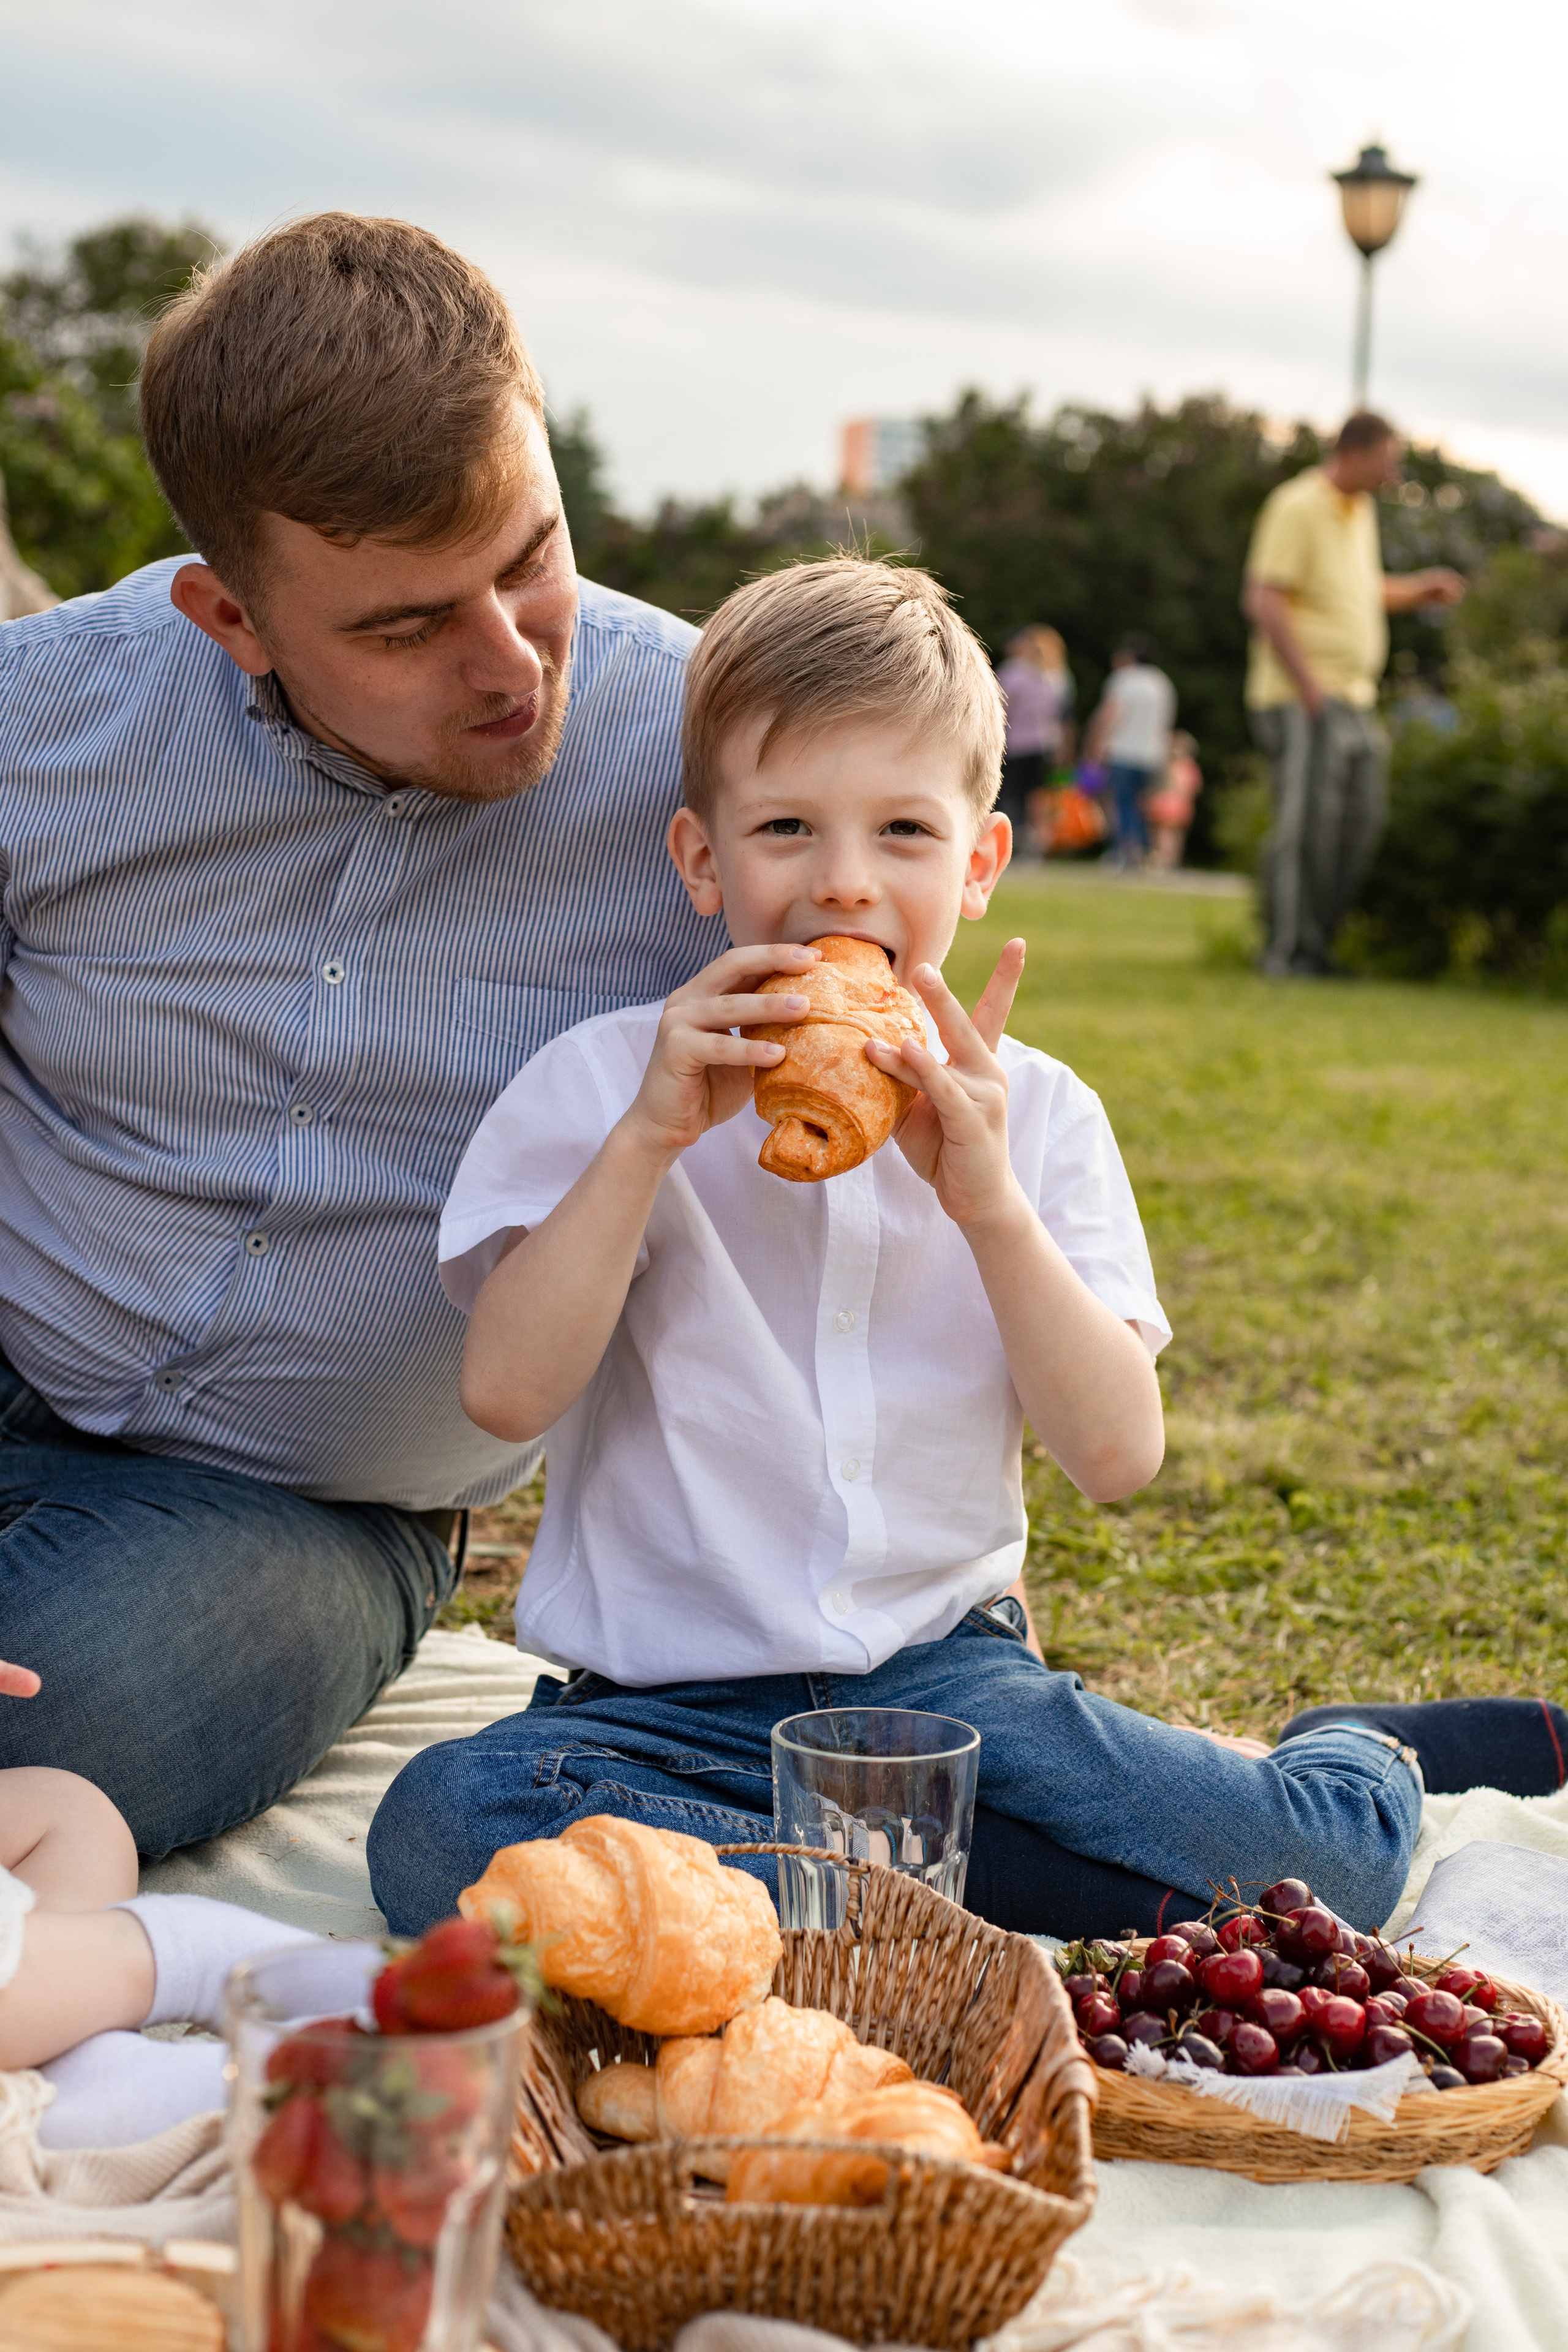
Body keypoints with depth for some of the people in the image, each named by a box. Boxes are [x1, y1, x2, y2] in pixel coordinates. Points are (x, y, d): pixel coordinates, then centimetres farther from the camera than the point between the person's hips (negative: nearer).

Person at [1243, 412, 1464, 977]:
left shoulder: (1360, 511, 18)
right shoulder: (1297, 507, -10)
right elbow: (1264, 601, -17)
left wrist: (1420, 589, 12)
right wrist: (1309, 686, -23)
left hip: (1354, 698, 9)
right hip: (1302, 699, -9)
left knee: (1359, 824, 5)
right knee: (1304, 825, -10)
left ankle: (1318, 946, 13)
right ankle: (1287, 951, -3)